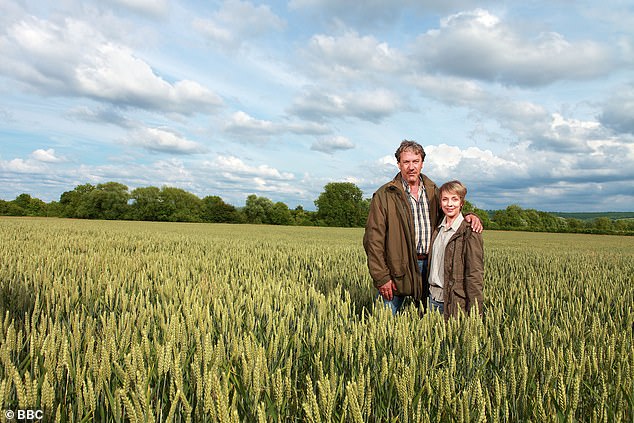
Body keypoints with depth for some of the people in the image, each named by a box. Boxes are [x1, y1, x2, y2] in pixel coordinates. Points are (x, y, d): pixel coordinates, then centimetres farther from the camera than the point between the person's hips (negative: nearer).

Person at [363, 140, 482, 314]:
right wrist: (381, 277, -13)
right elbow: (373, 239, -8)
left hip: (428, 267, 4)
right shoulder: (384, 195, -4)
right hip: (397, 269, -4)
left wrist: (467, 217, -1)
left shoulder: (433, 191, 11)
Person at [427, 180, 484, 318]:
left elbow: (474, 274, -13)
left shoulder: (469, 232, -11)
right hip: (433, 297, 6)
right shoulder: (438, 229, 10)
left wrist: (474, 313, -15)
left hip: (455, 301, -6)